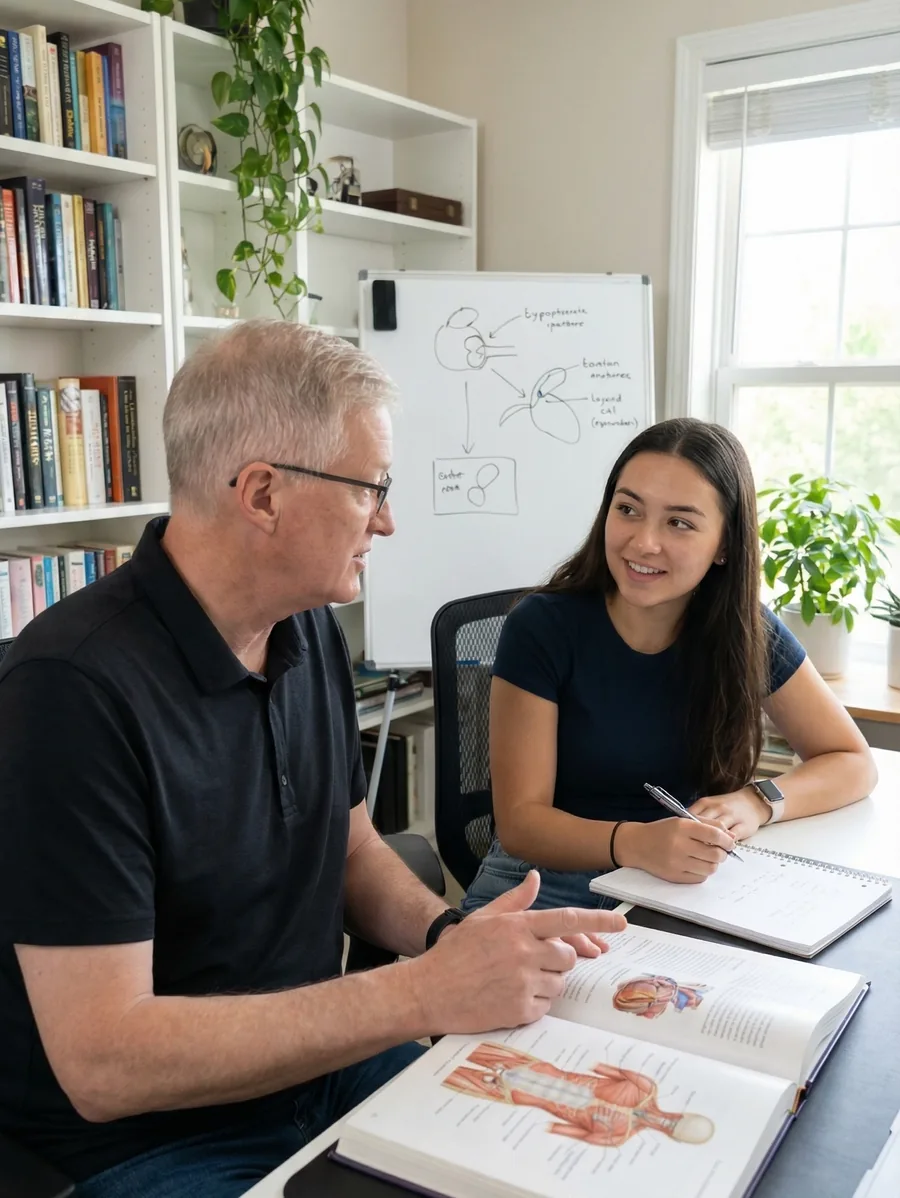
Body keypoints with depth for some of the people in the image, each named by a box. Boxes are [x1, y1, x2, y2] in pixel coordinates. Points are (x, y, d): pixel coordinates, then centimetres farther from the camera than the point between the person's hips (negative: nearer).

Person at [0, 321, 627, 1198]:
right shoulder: (77, 687, -26)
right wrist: (423, 994, -28)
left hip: (318, 1060, 7)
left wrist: (447, 934, -11)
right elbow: (103, 1062, -26)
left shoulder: (311, 632, -1)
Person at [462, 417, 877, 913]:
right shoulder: (540, 628, -13)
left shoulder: (747, 635, -5)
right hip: (548, 883, -2)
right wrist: (635, 843, -34)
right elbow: (519, 821, -14)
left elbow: (853, 763, 3)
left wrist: (756, 803, -17)